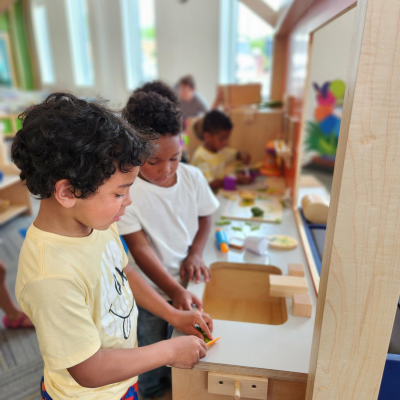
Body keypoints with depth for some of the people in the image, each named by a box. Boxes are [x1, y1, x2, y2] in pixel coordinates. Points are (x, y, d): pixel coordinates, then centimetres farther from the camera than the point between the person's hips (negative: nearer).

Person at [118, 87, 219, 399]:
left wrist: (196, 253, -11)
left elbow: (205, 217, 4)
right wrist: (174, 290, -29)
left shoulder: (192, 177, -11)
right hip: (151, 290, -4)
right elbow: (140, 247, -23)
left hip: (188, 281, 4)